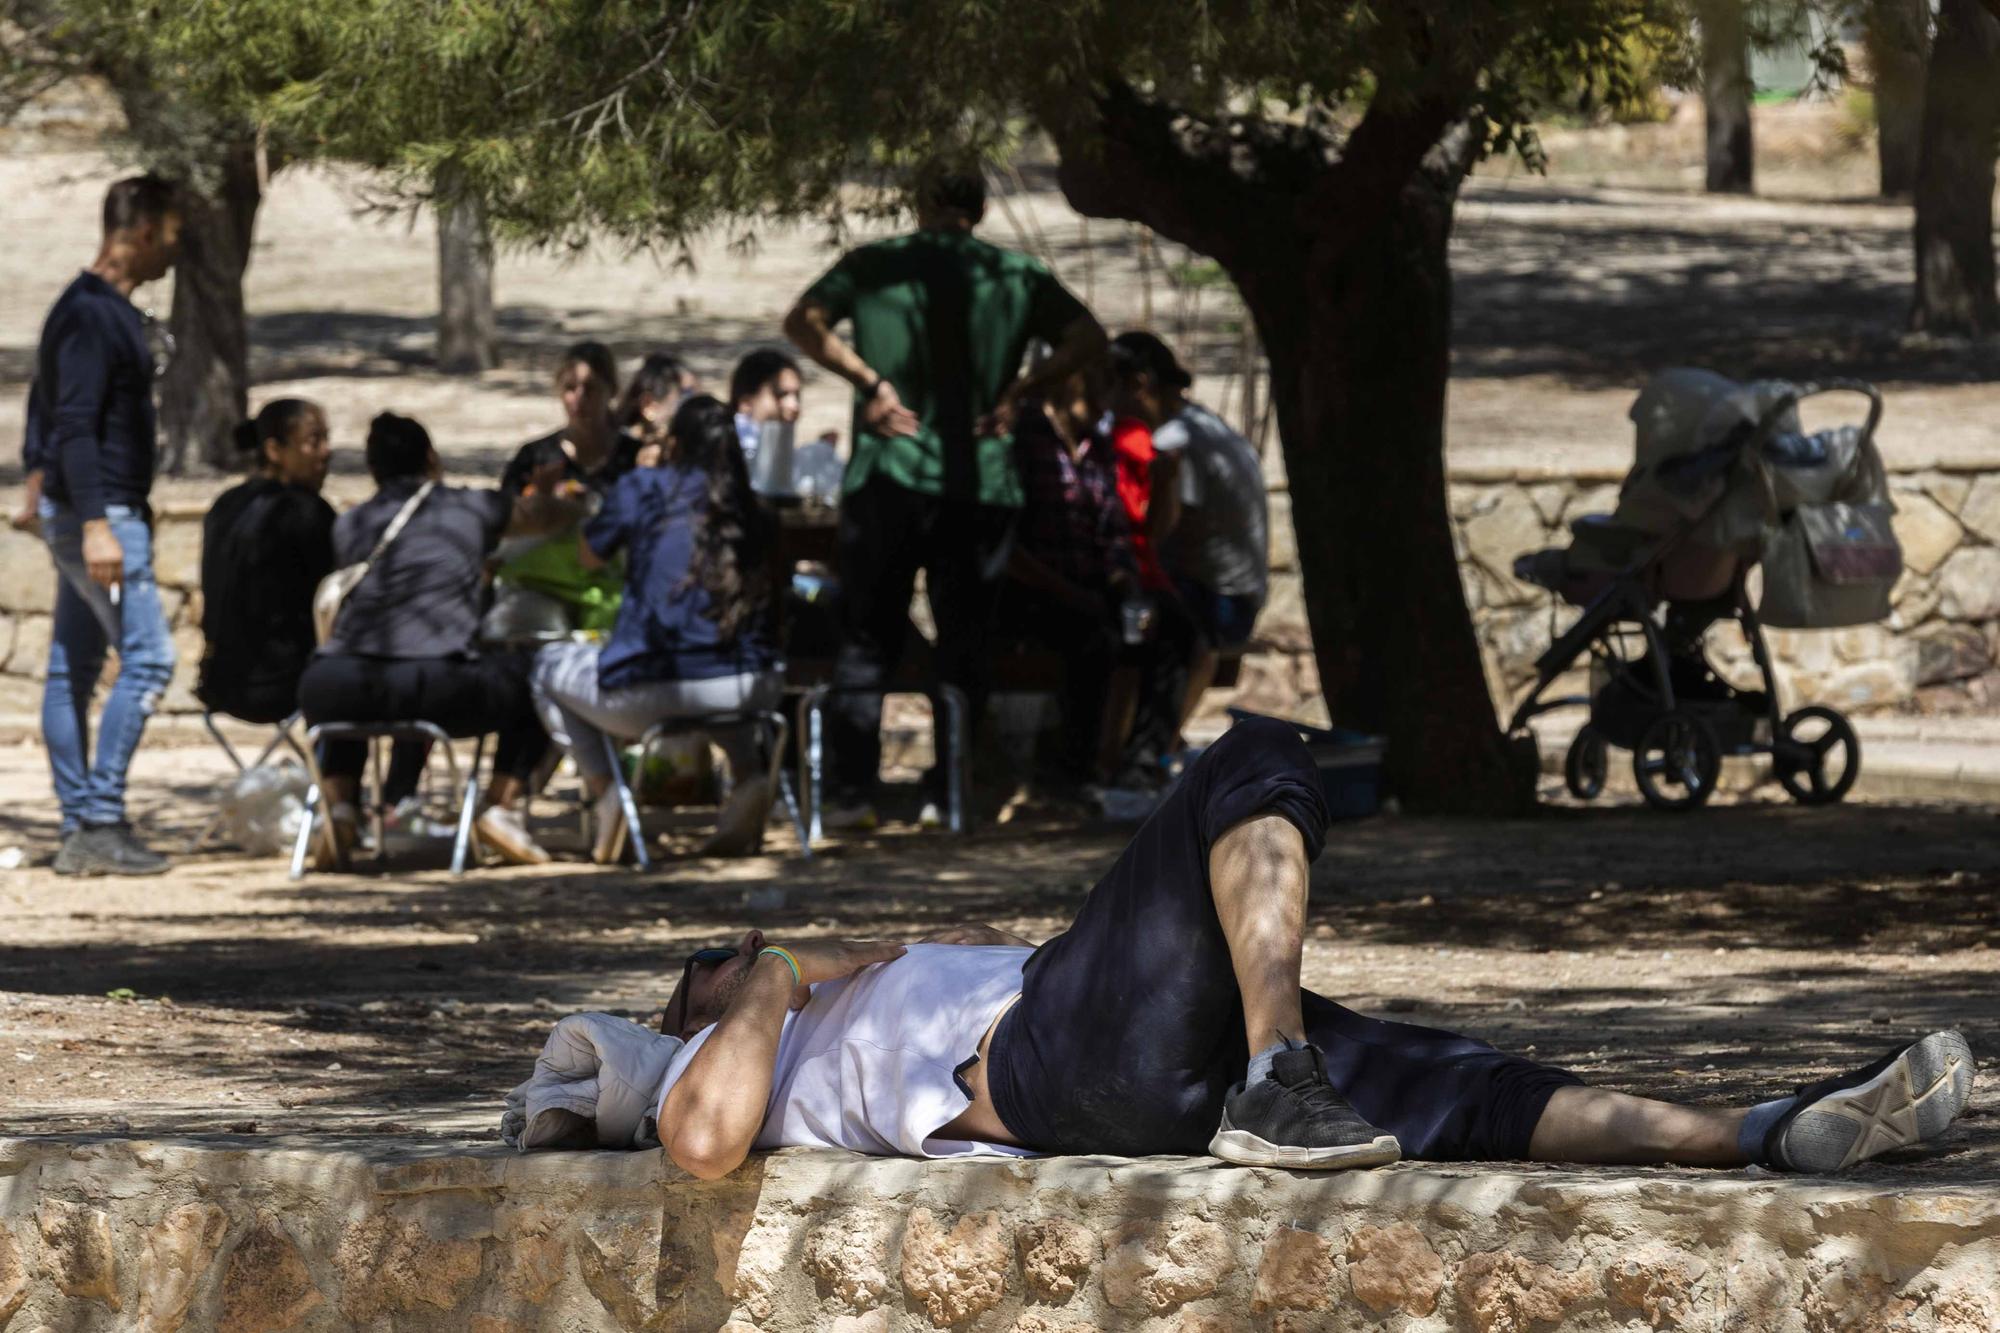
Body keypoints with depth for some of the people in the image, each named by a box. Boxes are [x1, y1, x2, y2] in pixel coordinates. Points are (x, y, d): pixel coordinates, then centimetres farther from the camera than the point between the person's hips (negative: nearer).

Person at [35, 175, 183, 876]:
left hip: (97, 514, 10)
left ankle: (81, 831, 9)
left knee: (73, 669, 8)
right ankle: (101, 821, -12)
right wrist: (97, 523, -28)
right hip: (96, 512, -10)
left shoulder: (110, 311, 16)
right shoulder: (91, 314, -15)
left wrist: (127, 512, 25)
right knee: (147, 656, -11)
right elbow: (75, 425, -22)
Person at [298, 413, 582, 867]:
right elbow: (551, 514, 37)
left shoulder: (349, 525, 22)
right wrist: (577, 505, 63)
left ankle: (339, 806, 16)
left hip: (347, 691, 2)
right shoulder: (471, 508, 18)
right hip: (438, 689, -2)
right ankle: (501, 808, 13)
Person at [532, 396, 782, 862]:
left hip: (650, 695, -3)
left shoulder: (643, 488, -1)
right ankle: (748, 776, 15)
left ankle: (605, 793, 9)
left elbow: (589, 555, 17)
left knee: (548, 665, 26)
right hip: (747, 691, 3)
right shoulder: (748, 508, 8)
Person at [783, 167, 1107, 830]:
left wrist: (869, 381, -7)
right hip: (980, 479, 1)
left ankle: (852, 792, -4)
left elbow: (802, 322, -8)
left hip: (887, 475, -1)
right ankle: (949, 793, 7)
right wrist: (1017, 391, -4)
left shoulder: (874, 265, 4)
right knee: (964, 645, 9)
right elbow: (1088, 338, -3)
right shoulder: (1017, 277, 6)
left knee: (866, 639, 5)